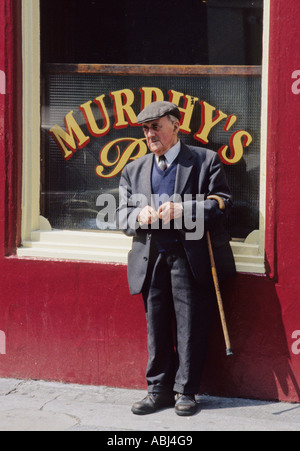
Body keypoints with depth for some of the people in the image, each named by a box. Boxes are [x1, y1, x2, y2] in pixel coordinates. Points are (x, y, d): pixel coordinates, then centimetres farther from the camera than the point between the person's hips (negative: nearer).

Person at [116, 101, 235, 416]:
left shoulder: (205, 160, 4)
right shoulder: (134, 170, 17)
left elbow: (222, 202, -4)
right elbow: (122, 215, 15)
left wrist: (183, 210, -18)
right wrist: (138, 216, -9)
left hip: (190, 259, -4)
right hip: (152, 260, 4)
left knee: (190, 328, -1)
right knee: (156, 328, 6)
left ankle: (185, 391, 8)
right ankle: (159, 390, 15)